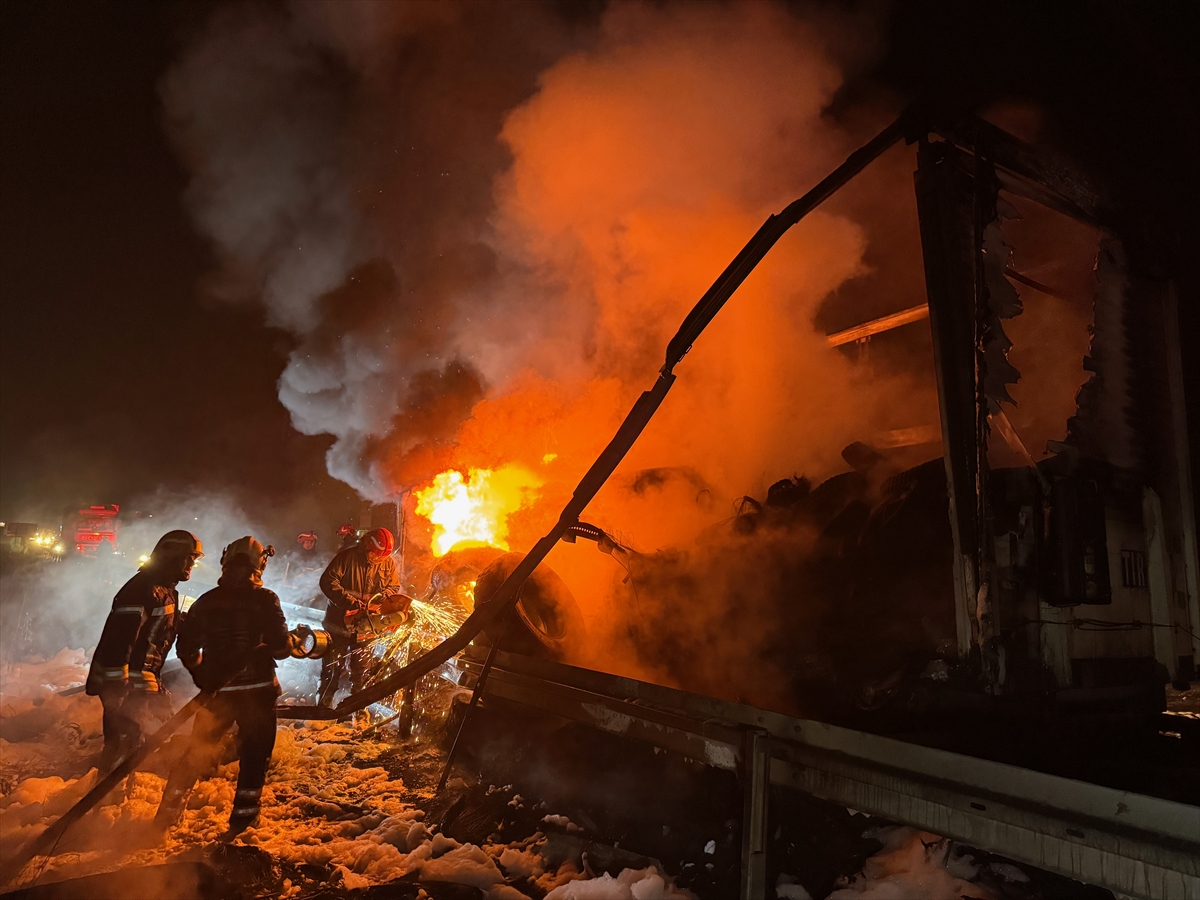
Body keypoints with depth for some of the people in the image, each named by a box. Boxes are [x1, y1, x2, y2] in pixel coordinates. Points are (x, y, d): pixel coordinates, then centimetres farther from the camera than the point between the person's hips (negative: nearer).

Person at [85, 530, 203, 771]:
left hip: (144, 681, 10)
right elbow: (118, 638, -24)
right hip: (124, 682, -10)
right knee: (122, 742, -8)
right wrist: (117, 687, -26)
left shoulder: (167, 592, 14)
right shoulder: (143, 588, -18)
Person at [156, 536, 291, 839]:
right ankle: (241, 822, 13)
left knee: (196, 753, 19)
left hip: (217, 689, 4)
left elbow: (186, 648, 7)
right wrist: (295, 642, 7)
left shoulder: (206, 602, 3)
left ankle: (164, 817, 21)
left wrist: (203, 677, 21)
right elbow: (280, 646, -14)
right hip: (257, 689, -4)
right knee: (255, 756, 10)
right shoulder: (265, 600, -10)